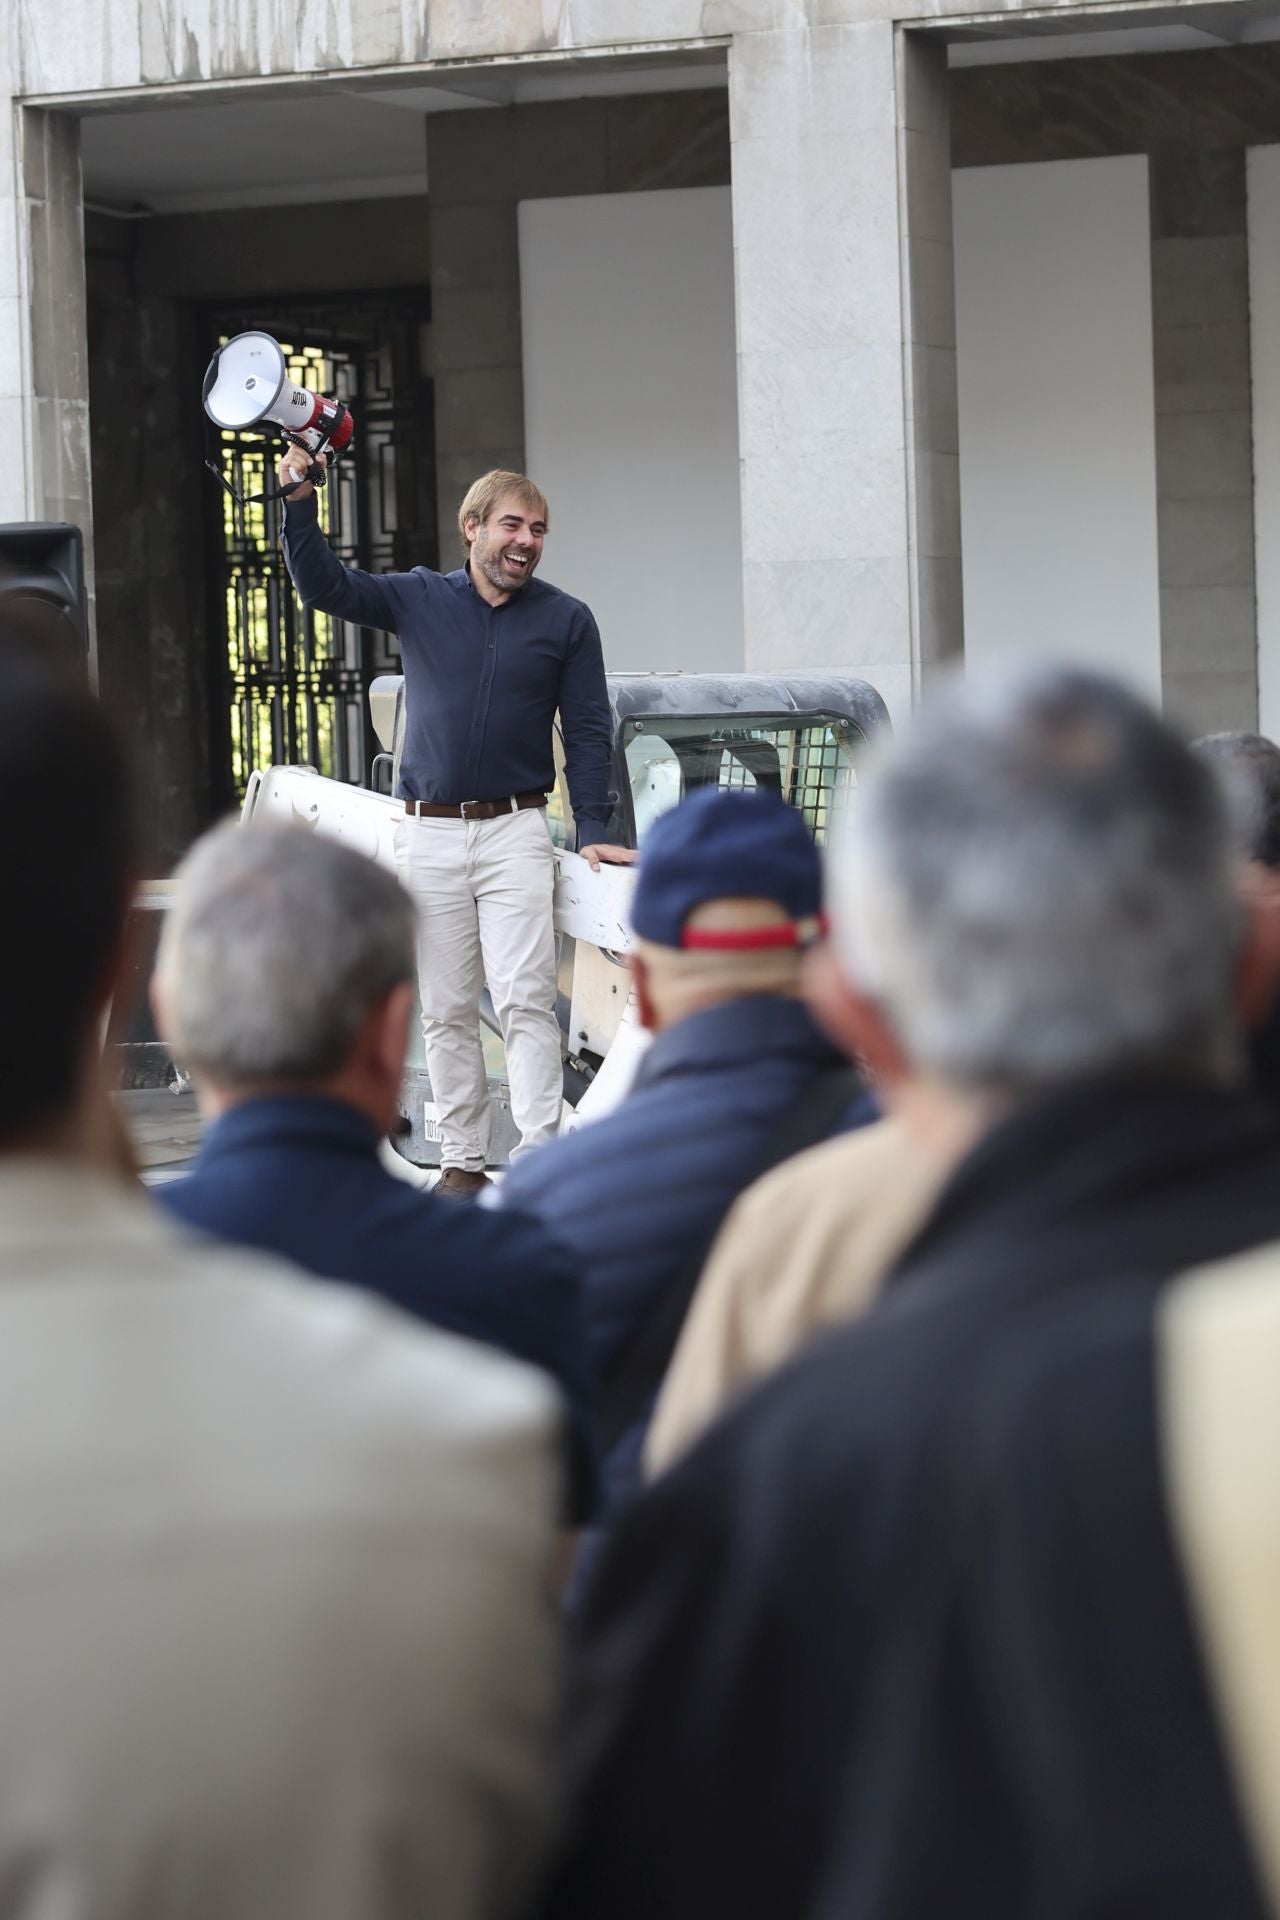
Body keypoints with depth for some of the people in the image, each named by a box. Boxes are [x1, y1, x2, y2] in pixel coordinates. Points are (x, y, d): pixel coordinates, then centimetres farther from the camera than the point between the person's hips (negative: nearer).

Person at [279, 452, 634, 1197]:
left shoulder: (567, 620, 5)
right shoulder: (419, 599, 7)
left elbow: (589, 733, 5)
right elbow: (324, 585, 1)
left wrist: (595, 830, -3)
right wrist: (300, 501, -13)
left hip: (515, 832, -2)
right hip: (429, 834, 2)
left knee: (525, 996, -13)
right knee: (446, 1009, 5)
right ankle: (462, 1163, 11)